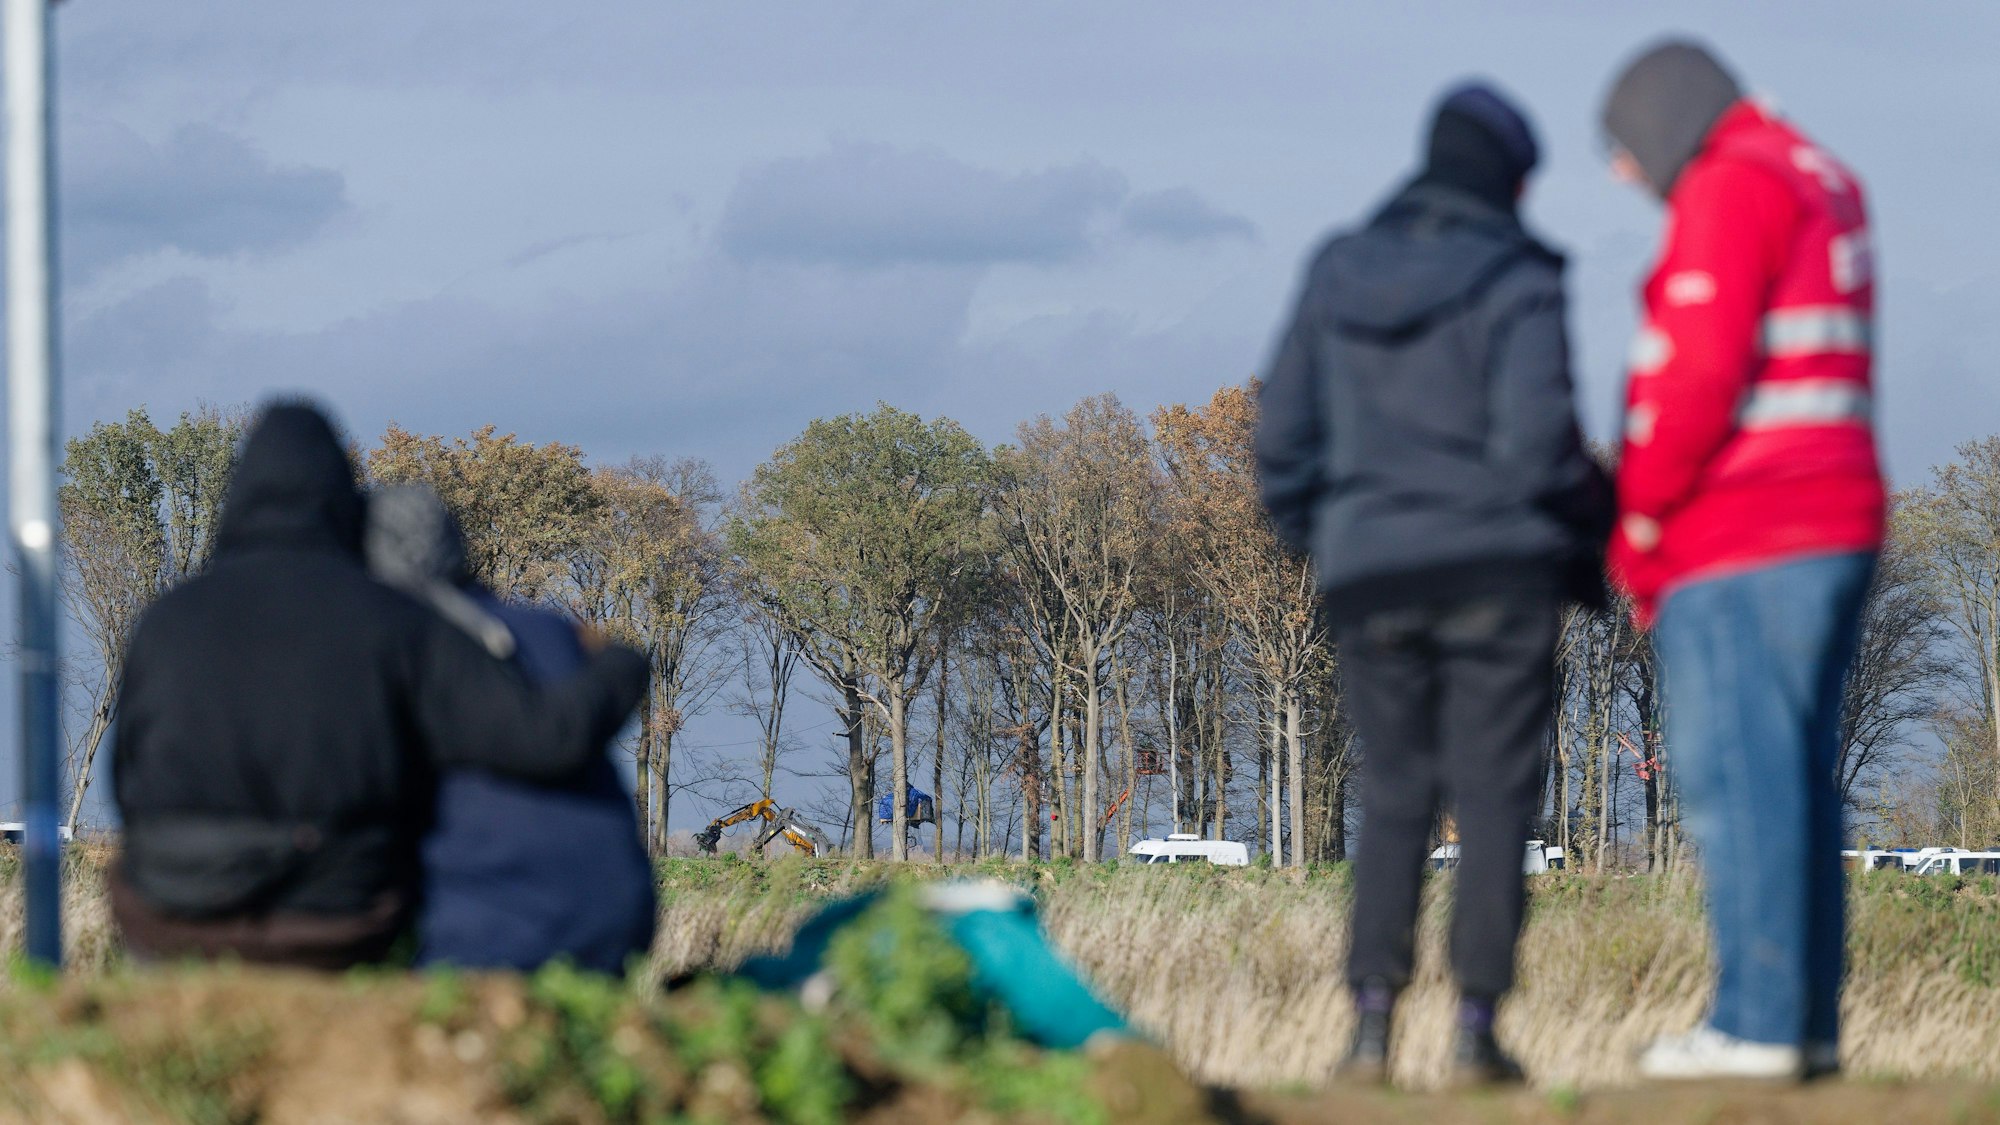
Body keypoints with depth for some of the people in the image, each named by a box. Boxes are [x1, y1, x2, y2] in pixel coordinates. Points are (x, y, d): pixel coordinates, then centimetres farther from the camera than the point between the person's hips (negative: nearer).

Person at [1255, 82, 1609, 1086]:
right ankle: (1476, 1023, -4)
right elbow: (1536, 443, -14)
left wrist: (1320, 544, 22)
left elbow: (1283, 437, 10)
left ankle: (1371, 1023, -1)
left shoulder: (1338, 277, 8)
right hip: (1497, 570, -4)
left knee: (1392, 797, 10)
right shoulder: (1516, 286, -6)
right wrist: (1587, 550, 1)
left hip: (1371, 578, 4)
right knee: (1494, 796, 2)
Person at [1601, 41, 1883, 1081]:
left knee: (1736, 779, -10)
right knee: (1796, 780, 9)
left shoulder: (1729, 189, -8)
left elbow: (1701, 371, -19)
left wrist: (1637, 516, -9)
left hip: (1742, 549, -10)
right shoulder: (1825, 187, 22)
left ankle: (1757, 1021, -13)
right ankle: (1808, 1021, 8)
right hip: (1835, 527, 10)